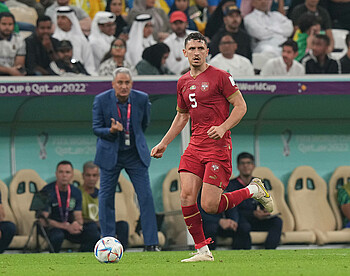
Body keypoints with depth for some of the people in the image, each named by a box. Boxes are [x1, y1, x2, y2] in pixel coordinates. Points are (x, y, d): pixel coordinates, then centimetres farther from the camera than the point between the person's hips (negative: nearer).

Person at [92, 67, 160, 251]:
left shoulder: (141, 99, -7)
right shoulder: (101, 100, -12)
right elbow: (96, 128, -7)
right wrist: (111, 131, -25)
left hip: (135, 154, 1)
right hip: (110, 155, -1)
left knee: (146, 196, -5)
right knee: (106, 198, 2)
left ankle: (151, 243, -1)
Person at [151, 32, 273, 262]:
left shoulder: (220, 77, -5)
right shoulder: (183, 82, 15)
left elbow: (241, 106, -5)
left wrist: (223, 127, -20)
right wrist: (163, 144, 22)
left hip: (218, 146, -6)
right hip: (195, 146, 6)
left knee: (210, 206, -12)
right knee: (187, 196, -9)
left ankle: (254, 190, 13)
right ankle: (203, 251, 1)